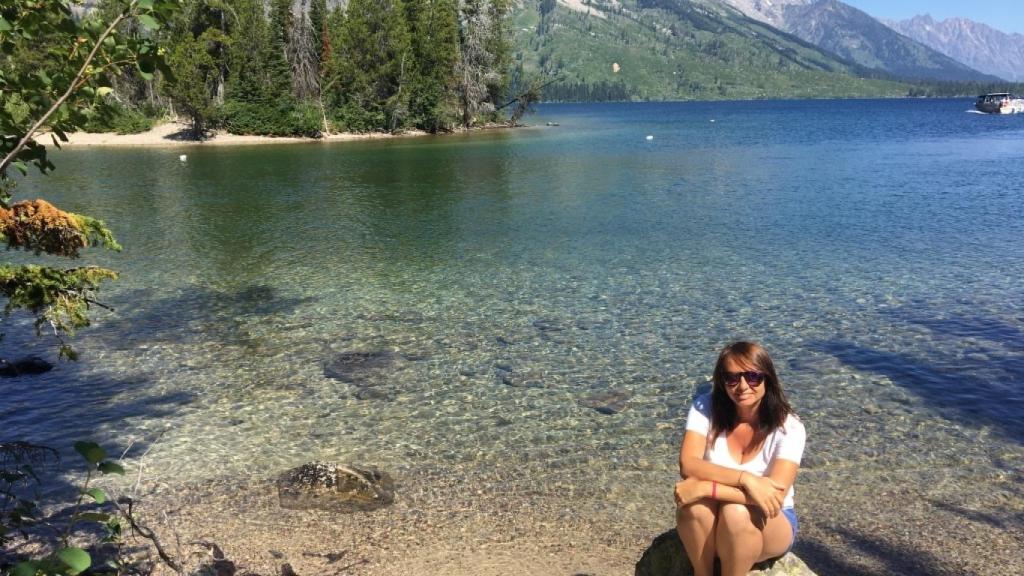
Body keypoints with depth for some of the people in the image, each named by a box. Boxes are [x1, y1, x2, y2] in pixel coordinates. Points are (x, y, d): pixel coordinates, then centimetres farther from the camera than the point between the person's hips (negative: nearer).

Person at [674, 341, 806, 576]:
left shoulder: (788, 428, -18)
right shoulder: (706, 408, -11)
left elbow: (775, 494, -29)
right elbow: (688, 465, -23)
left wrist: (705, 488, -34)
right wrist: (745, 478, -35)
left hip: (770, 524, -1)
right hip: (711, 523, 2)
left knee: (736, 512, -35)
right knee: (695, 503, -32)